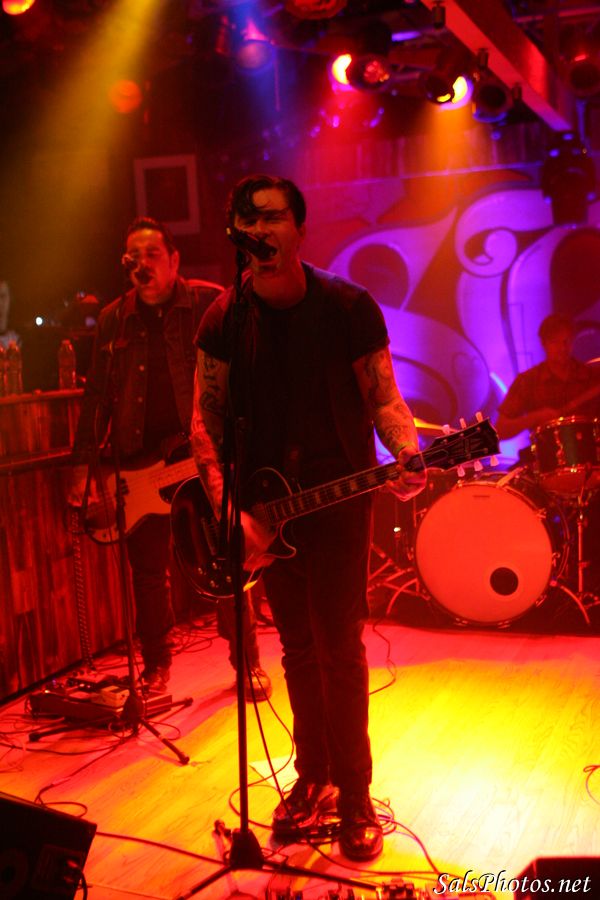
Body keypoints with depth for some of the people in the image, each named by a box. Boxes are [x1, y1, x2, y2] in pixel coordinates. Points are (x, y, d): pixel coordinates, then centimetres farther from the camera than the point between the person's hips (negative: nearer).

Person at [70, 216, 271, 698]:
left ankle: (249, 663, 16)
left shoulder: (210, 304, -2)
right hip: (140, 462, 4)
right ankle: (156, 667, 27)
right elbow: (97, 396, 13)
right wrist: (83, 464, 9)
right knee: (147, 569, 10)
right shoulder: (114, 320, 10)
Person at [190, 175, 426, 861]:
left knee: (339, 649, -1)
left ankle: (353, 792, 16)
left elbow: (382, 397, -4)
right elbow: (206, 419, -2)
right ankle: (312, 775, 30)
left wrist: (407, 455, -25)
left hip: (338, 497, -3)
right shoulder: (224, 317, -1)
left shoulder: (349, 307, -7)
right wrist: (228, 508, -14)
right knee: (299, 648, 13)